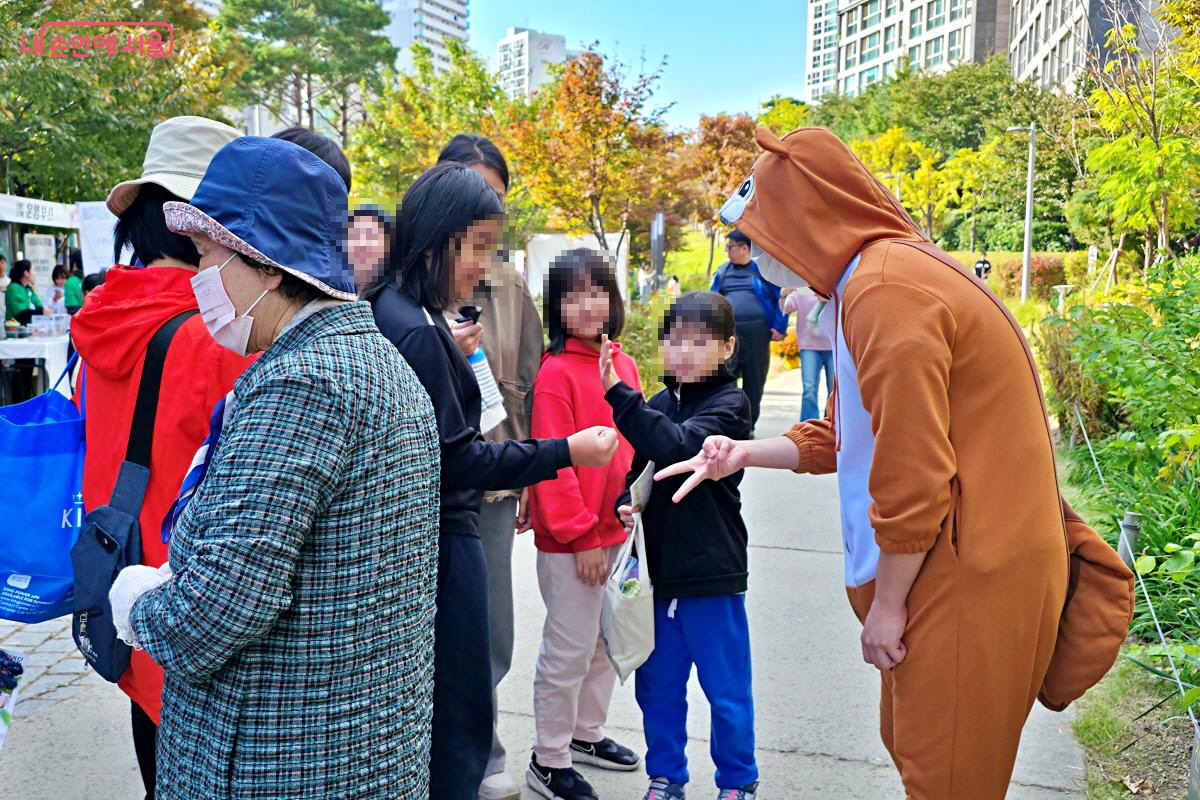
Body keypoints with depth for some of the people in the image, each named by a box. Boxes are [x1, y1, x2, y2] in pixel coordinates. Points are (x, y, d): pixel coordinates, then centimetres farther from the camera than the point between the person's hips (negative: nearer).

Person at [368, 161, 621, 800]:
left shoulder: (389, 311, 8)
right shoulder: (418, 333, -22)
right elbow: (454, 460, -20)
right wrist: (564, 453, -18)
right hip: (440, 541, -10)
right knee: (459, 723, 3)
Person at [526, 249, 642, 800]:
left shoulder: (623, 365, 5)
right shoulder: (556, 371, -16)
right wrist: (580, 535, -16)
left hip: (615, 530, 7)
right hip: (571, 540, -7)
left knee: (604, 640, 20)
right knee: (569, 650, 3)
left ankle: (587, 733, 39)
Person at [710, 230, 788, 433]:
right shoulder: (723, 271, 11)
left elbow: (781, 297, 3)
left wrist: (779, 327, -3)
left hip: (756, 332, -3)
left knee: (754, 381, 5)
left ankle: (748, 427, 16)